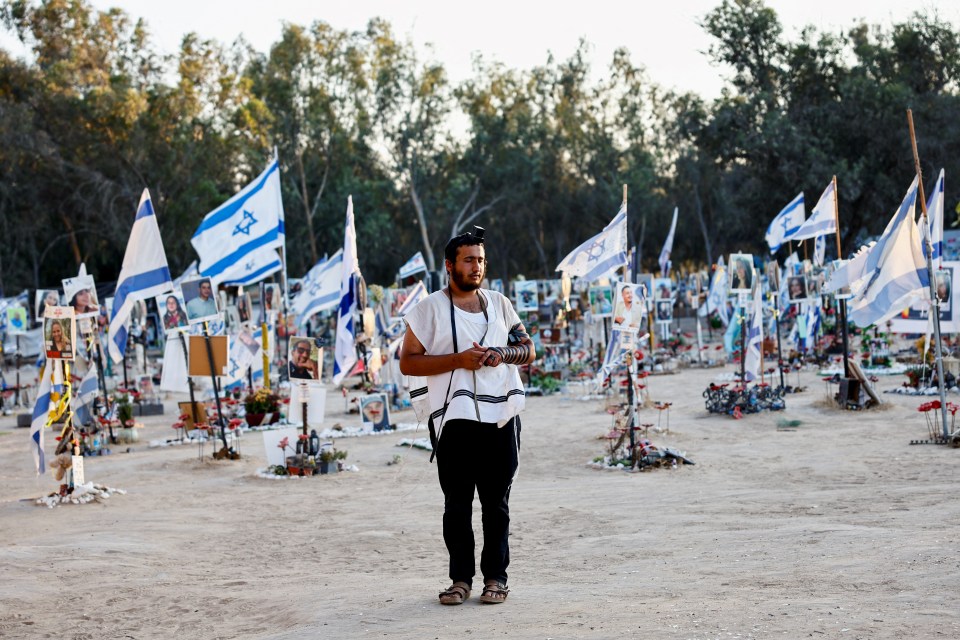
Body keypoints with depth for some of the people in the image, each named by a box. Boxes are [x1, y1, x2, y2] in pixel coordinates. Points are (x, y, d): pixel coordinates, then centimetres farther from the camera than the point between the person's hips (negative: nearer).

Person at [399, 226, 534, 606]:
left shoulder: (499, 304, 14)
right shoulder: (429, 309, 2)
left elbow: (529, 350, 18)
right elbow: (407, 362, -4)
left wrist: (503, 354, -4)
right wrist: (458, 360, -14)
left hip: (500, 417, 3)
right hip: (454, 419, -3)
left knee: (497, 503, 4)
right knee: (457, 504, 0)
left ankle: (495, 576, 10)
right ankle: (461, 578, 7)